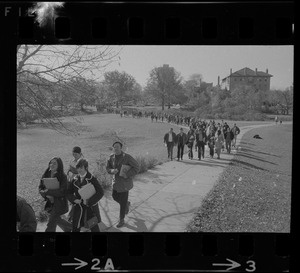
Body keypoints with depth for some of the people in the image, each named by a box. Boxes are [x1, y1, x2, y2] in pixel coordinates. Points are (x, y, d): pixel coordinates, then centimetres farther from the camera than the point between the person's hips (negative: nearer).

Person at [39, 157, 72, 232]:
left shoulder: (63, 176, -16)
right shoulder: (46, 175, 0)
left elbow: (62, 192, -22)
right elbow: (40, 188, 0)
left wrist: (48, 191, -20)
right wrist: (47, 195, -18)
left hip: (59, 203, -6)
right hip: (50, 202, 6)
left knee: (51, 224, -5)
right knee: (57, 220, 24)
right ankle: (70, 227, 49)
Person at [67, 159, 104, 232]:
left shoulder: (91, 179, -12)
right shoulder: (75, 179, 3)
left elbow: (100, 192, -17)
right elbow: (69, 192, 8)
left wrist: (89, 201, -21)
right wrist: (74, 199, -11)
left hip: (90, 208, -4)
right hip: (78, 209, 4)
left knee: (94, 228, 8)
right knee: (75, 228, 5)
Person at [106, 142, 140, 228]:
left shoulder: (127, 157, -20)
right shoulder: (111, 157, -5)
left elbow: (136, 167, -16)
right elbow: (108, 168, 6)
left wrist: (127, 175, -24)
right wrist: (112, 170, -17)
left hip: (125, 182, -5)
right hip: (115, 181, 5)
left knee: (123, 202, 3)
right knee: (115, 197, 17)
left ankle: (121, 220, 19)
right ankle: (127, 204, 48)